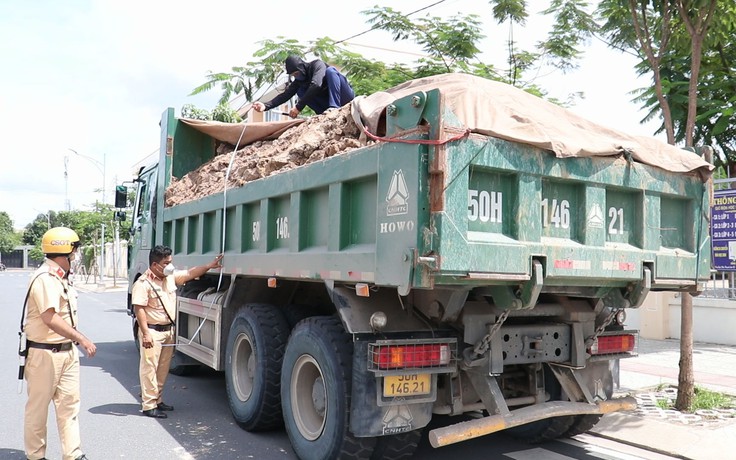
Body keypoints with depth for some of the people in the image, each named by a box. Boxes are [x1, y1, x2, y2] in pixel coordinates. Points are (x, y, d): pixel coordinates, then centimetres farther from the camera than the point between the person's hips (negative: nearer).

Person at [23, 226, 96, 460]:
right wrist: (82, 339, -26)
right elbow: (50, 318, -27)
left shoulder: (61, 278, 11)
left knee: (69, 404, 10)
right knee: (38, 407, 8)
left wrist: (76, 342, 16)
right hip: (45, 353, -9)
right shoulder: (45, 279, -19)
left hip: (67, 351, 9)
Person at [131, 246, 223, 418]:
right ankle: (148, 405, 3)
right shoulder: (143, 284, -16)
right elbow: (139, 309, -19)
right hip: (152, 331, -8)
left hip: (169, 330, 8)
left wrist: (210, 265, -1)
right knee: (149, 368, -3)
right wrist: (145, 333, -24)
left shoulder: (171, 277, 7)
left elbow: (190, 273, 12)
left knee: (163, 368, 15)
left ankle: (158, 400, 26)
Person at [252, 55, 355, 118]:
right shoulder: (299, 80, 3)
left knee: (330, 70, -28)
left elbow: (316, 85, -34)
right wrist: (266, 105, -25)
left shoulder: (317, 64, -17)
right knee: (301, 91, -9)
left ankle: (334, 106, -38)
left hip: (345, 97, -6)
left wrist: (298, 107, -36)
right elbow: (286, 95, -8)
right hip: (328, 103, 6)